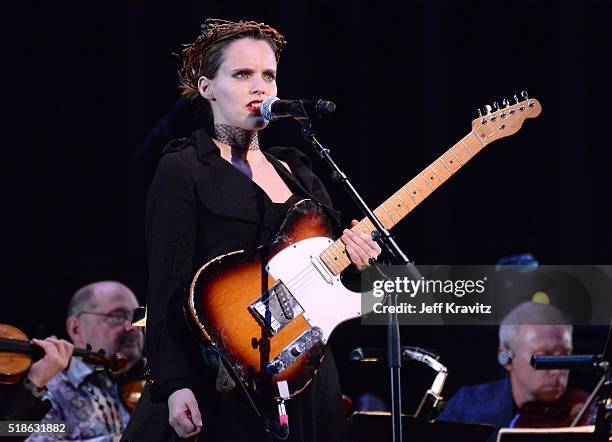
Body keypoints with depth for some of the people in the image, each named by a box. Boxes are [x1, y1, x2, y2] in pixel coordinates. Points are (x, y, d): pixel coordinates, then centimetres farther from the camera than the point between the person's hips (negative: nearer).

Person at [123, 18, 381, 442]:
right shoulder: (184, 171, -4)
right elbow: (168, 291, -11)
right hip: (222, 386, -6)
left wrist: (353, 258, -4)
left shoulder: (297, 171, 15)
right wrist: (175, 387, -21)